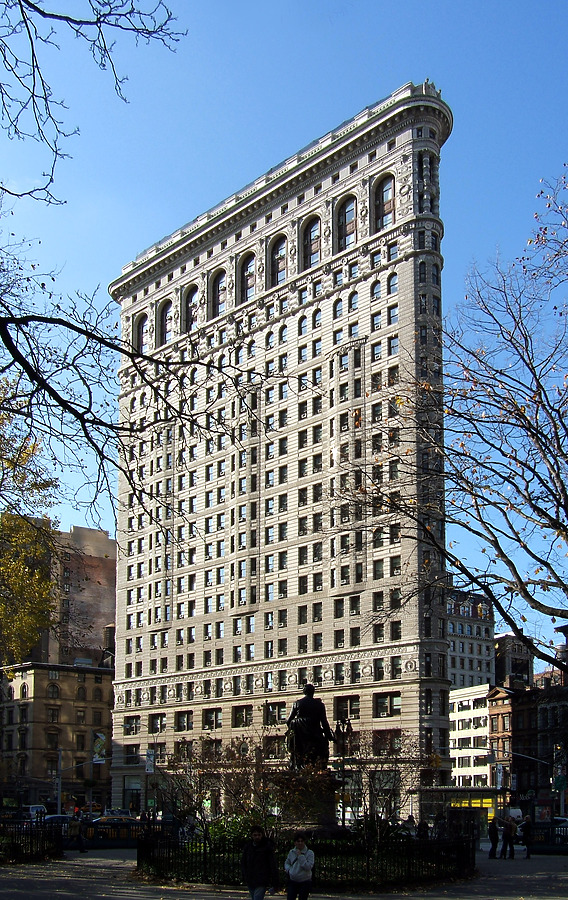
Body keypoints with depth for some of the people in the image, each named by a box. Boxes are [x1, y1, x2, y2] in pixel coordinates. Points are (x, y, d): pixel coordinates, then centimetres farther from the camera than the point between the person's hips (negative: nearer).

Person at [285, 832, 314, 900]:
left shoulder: (309, 853, -7)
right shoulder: (291, 852, 4)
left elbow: (308, 867, -17)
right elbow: (287, 863, 20)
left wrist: (300, 856, -19)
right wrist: (288, 870, -1)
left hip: (305, 882, -2)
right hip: (293, 882, 2)